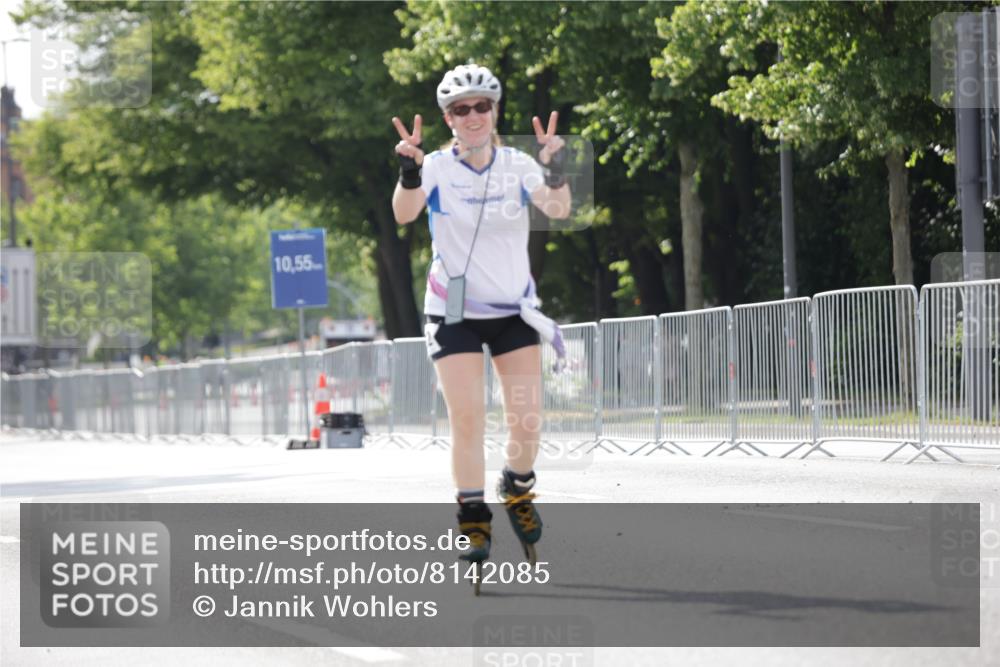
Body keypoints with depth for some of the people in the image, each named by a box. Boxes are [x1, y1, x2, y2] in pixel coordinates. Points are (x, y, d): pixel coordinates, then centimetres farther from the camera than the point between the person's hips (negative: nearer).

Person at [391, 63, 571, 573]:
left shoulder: (516, 165, -4)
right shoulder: (437, 167, -9)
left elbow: (557, 209, -20)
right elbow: (403, 214, -27)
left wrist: (555, 169, -39)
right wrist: (409, 172, -46)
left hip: (513, 309, 2)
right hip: (455, 311, -2)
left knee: (527, 420, -3)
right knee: (467, 419, -11)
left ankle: (518, 490, 25)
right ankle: (473, 521, 0)